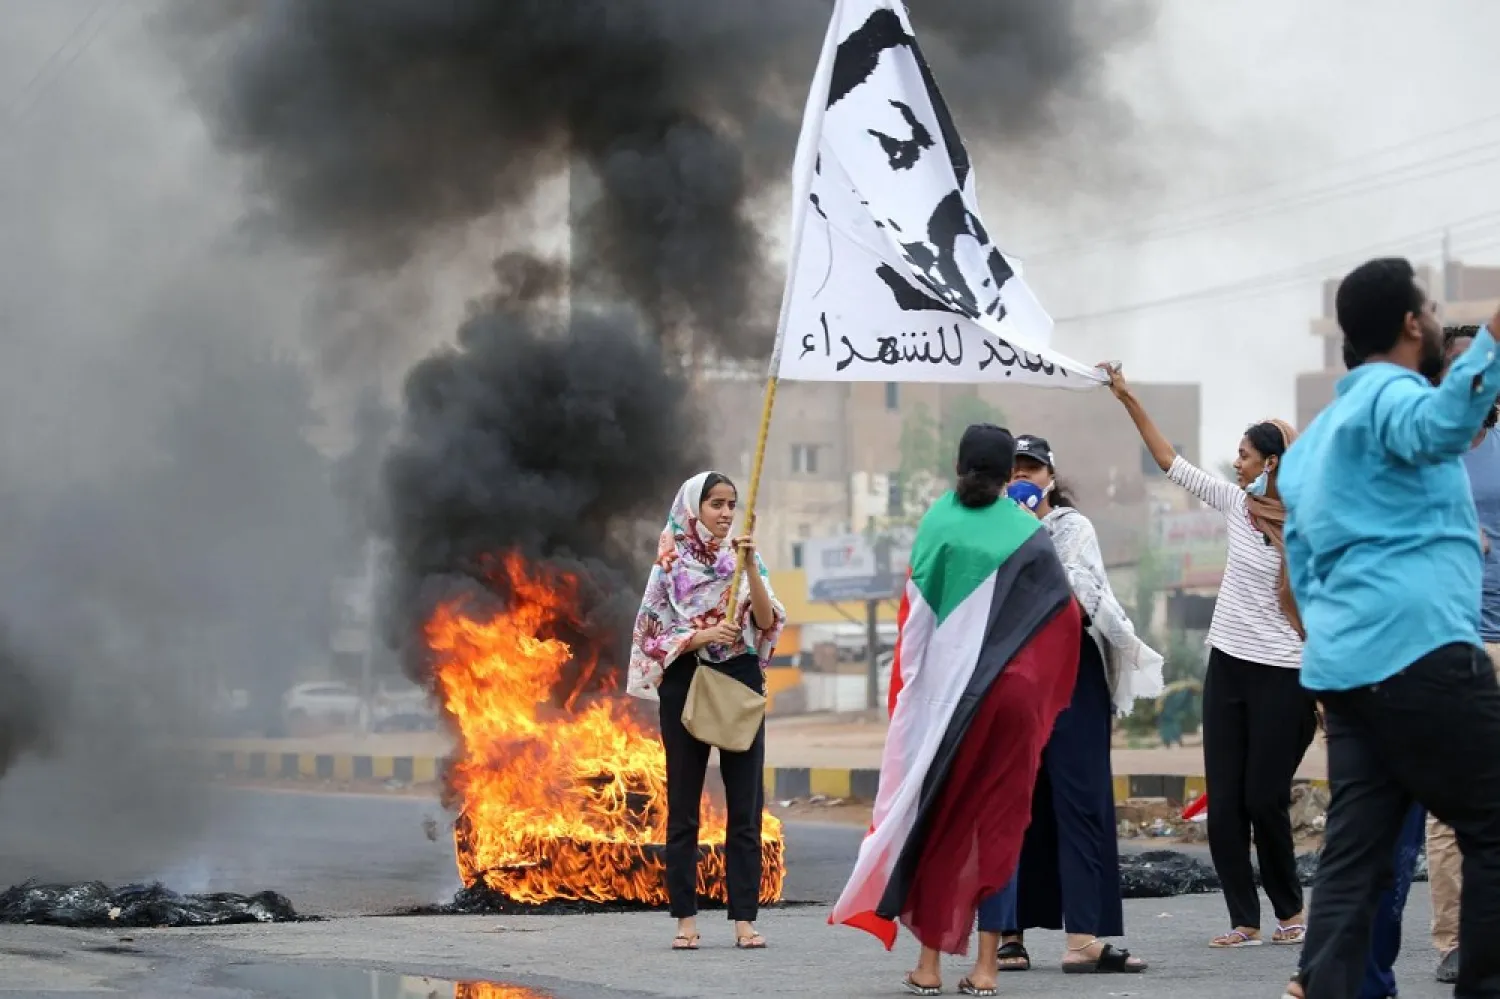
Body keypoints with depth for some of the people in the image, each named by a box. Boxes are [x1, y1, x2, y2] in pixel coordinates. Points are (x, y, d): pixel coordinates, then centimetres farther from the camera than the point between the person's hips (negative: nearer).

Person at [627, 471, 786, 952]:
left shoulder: (745, 558, 6)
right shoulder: (670, 563, 2)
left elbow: (767, 621, -5)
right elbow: (652, 633, -1)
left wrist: (750, 568, -16)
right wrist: (701, 636, -16)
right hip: (686, 683, -1)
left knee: (745, 804, -1)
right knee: (684, 805, 2)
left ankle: (745, 918, 2)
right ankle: (686, 918, 7)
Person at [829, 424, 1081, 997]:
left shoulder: (937, 523, -2)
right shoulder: (1027, 533, -1)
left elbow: (915, 617, -1)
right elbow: (1064, 618, 0)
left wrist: (910, 687, 8)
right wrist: (1043, 692, 14)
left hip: (944, 693, 0)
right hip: (1012, 693, 0)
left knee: (936, 819, 9)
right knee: (997, 821, 6)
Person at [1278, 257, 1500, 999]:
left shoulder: (1316, 435, 25)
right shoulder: (1391, 394, -4)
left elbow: (1302, 557, 30)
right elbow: (1436, 428, -30)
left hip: (1344, 662, 9)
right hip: (1416, 650, -9)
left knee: (1355, 848, 2)